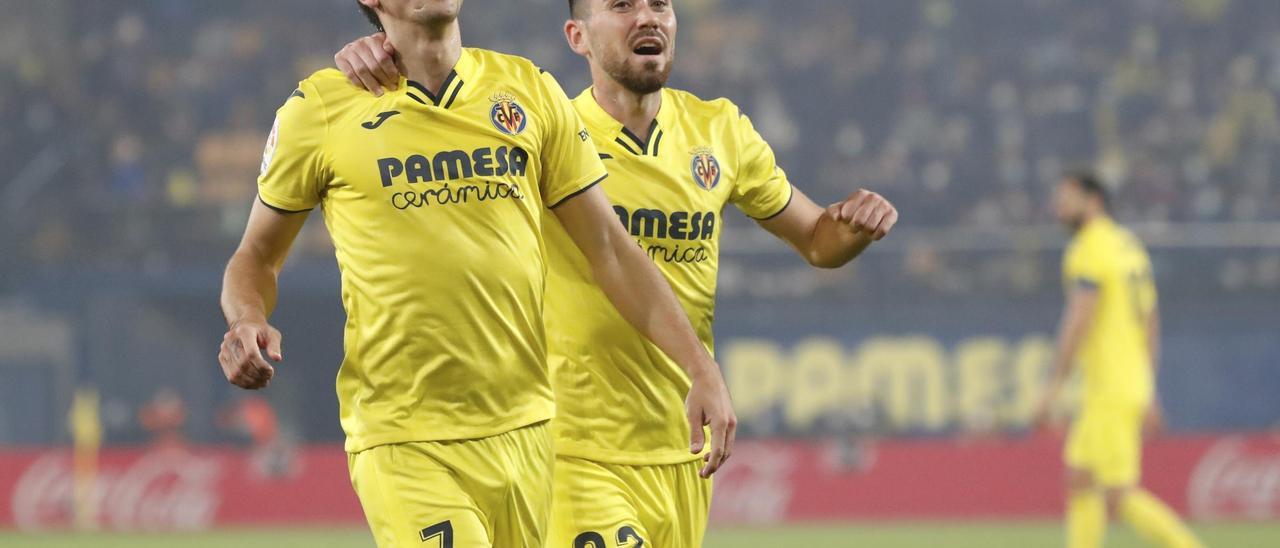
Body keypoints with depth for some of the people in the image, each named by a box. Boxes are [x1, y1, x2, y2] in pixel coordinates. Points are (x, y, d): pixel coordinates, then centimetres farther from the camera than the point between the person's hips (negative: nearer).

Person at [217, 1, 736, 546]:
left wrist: (700, 367, 4)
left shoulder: (530, 91, 10)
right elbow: (257, 258, 11)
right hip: (404, 442, -4)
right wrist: (248, 322, -12)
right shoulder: (321, 108, 1)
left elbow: (608, 248, 11)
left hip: (525, 433, 4)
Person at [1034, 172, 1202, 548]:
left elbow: (1078, 321, -20)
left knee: (1119, 496, -9)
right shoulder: (1130, 245, 16)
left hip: (1110, 390, -10)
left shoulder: (1089, 249, -13)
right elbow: (1151, 323, 18)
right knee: (1078, 478, 12)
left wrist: (1054, 389, -18)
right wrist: (1150, 394, 21)